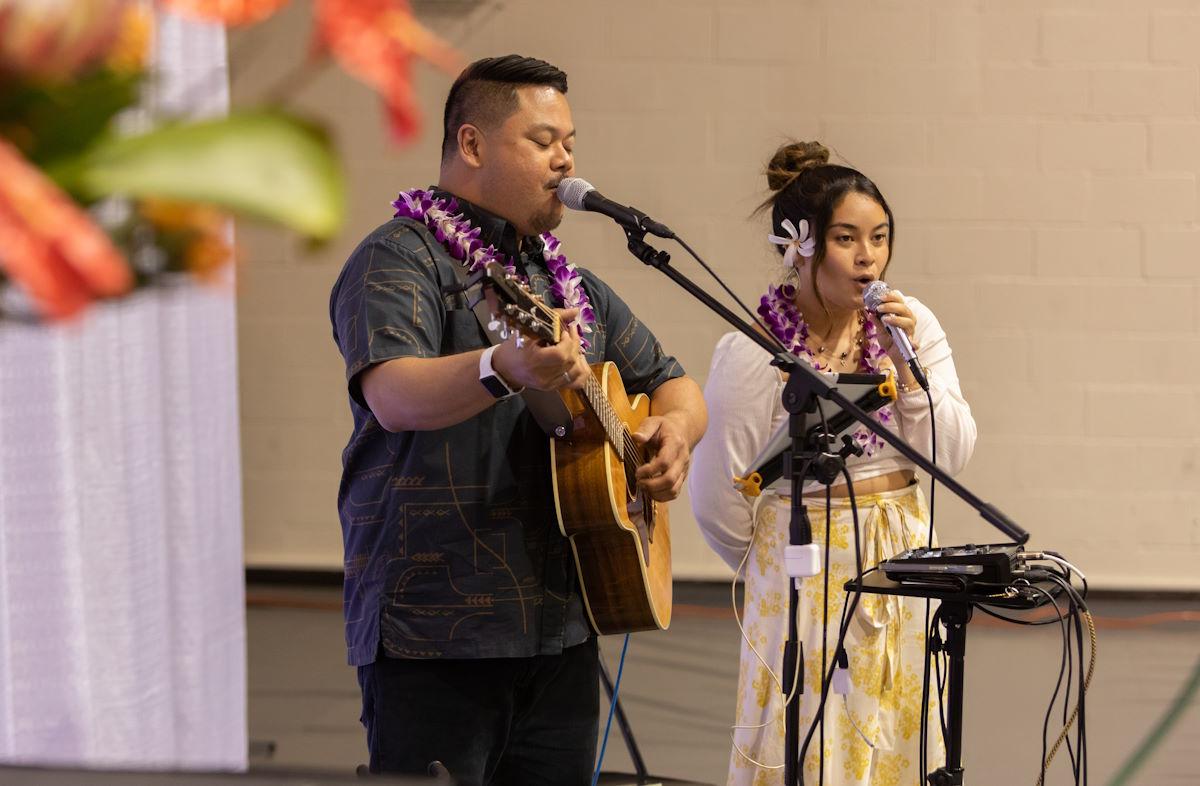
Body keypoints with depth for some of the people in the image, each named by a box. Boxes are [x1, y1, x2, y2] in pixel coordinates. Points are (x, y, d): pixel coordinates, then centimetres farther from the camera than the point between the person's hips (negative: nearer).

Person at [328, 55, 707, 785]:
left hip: (561, 634, 8)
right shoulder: (400, 260, -6)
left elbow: (675, 385, 28)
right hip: (438, 636, -8)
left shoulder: (568, 281, 19)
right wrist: (504, 369, -43)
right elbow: (394, 397, -24)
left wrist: (674, 425, 3)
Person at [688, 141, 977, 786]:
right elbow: (716, 498, -7)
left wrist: (906, 367, -14)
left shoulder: (911, 326, 0)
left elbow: (950, 458, -2)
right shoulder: (752, 355, -14)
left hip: (902, 558, 5)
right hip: (807, 575, -4)